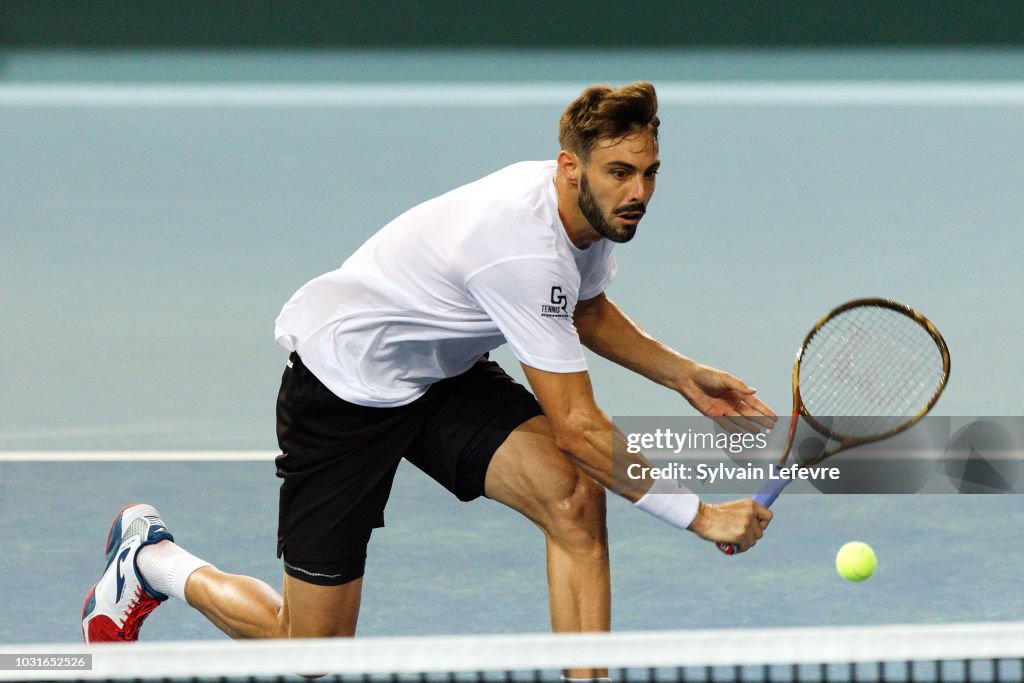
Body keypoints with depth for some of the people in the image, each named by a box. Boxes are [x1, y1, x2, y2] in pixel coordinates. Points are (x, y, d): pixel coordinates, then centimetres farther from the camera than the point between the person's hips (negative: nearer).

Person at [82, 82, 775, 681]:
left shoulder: (589, 207, -8)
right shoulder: (527, 249, -35)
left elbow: (588, 313, 17)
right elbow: (576, 425, -33)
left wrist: (685, 375, 3)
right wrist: (697, 513, -30)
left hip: (443, 373, 8)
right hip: (346, 380, -8)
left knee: (575, 494, -20)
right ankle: (150, 560, 26)